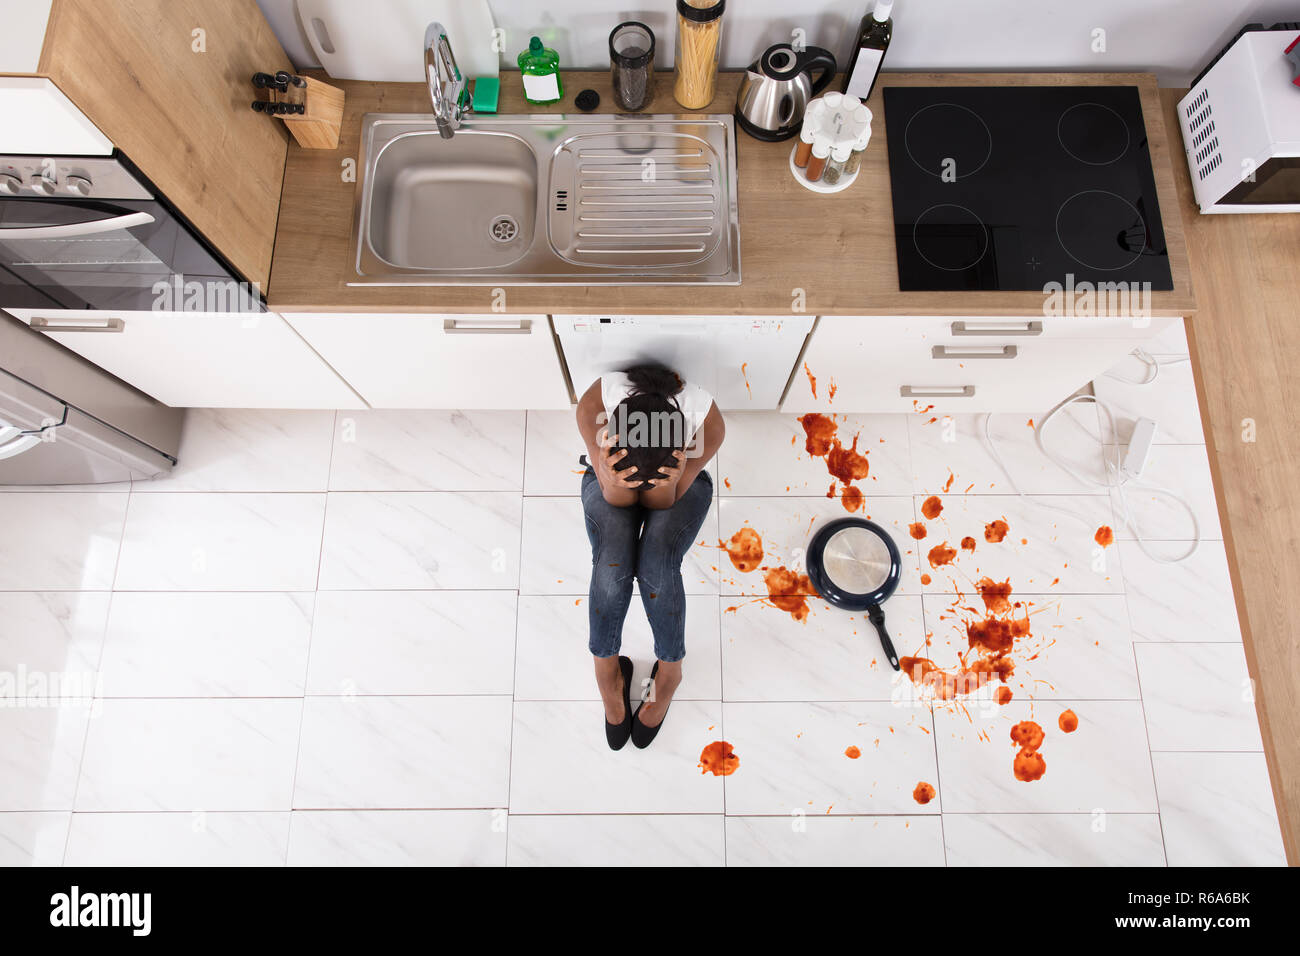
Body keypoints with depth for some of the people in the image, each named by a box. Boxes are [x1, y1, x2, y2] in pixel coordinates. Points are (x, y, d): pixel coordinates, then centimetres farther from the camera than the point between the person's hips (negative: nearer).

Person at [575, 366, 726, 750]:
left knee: (657, 566, -26)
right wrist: (614, 480, -50)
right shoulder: (595, 403, -37)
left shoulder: (707, 420, -37)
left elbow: (664, 502, -23)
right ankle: (606, 669, 0)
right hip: (611, 484, 1)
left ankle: (670, 670, 0)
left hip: (681, 486, 0)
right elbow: (616, 499, -26)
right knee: (611, 564, -26)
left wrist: (667, 479, -46)